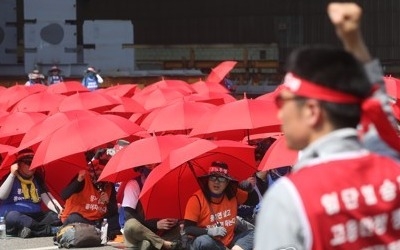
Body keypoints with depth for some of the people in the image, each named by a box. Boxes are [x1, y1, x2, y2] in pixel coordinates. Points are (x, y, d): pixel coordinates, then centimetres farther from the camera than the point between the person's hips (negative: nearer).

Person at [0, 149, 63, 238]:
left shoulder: (37, 179, 15)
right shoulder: (11, 178, 3)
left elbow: (48, 198, 5)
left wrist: (60, 211, -15)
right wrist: (12, 174, -15)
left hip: (35, 217, 4)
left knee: (56, 217, -19)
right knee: (13, 216, -39)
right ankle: (51, 230, -36)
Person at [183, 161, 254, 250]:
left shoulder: (233, 195, 2)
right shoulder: (197, 199, -12)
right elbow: (187, 229, -14)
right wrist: (209, 231, -28)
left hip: (230, 241, 5)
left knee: (252, 234, -15)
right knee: (203, 241, -38)